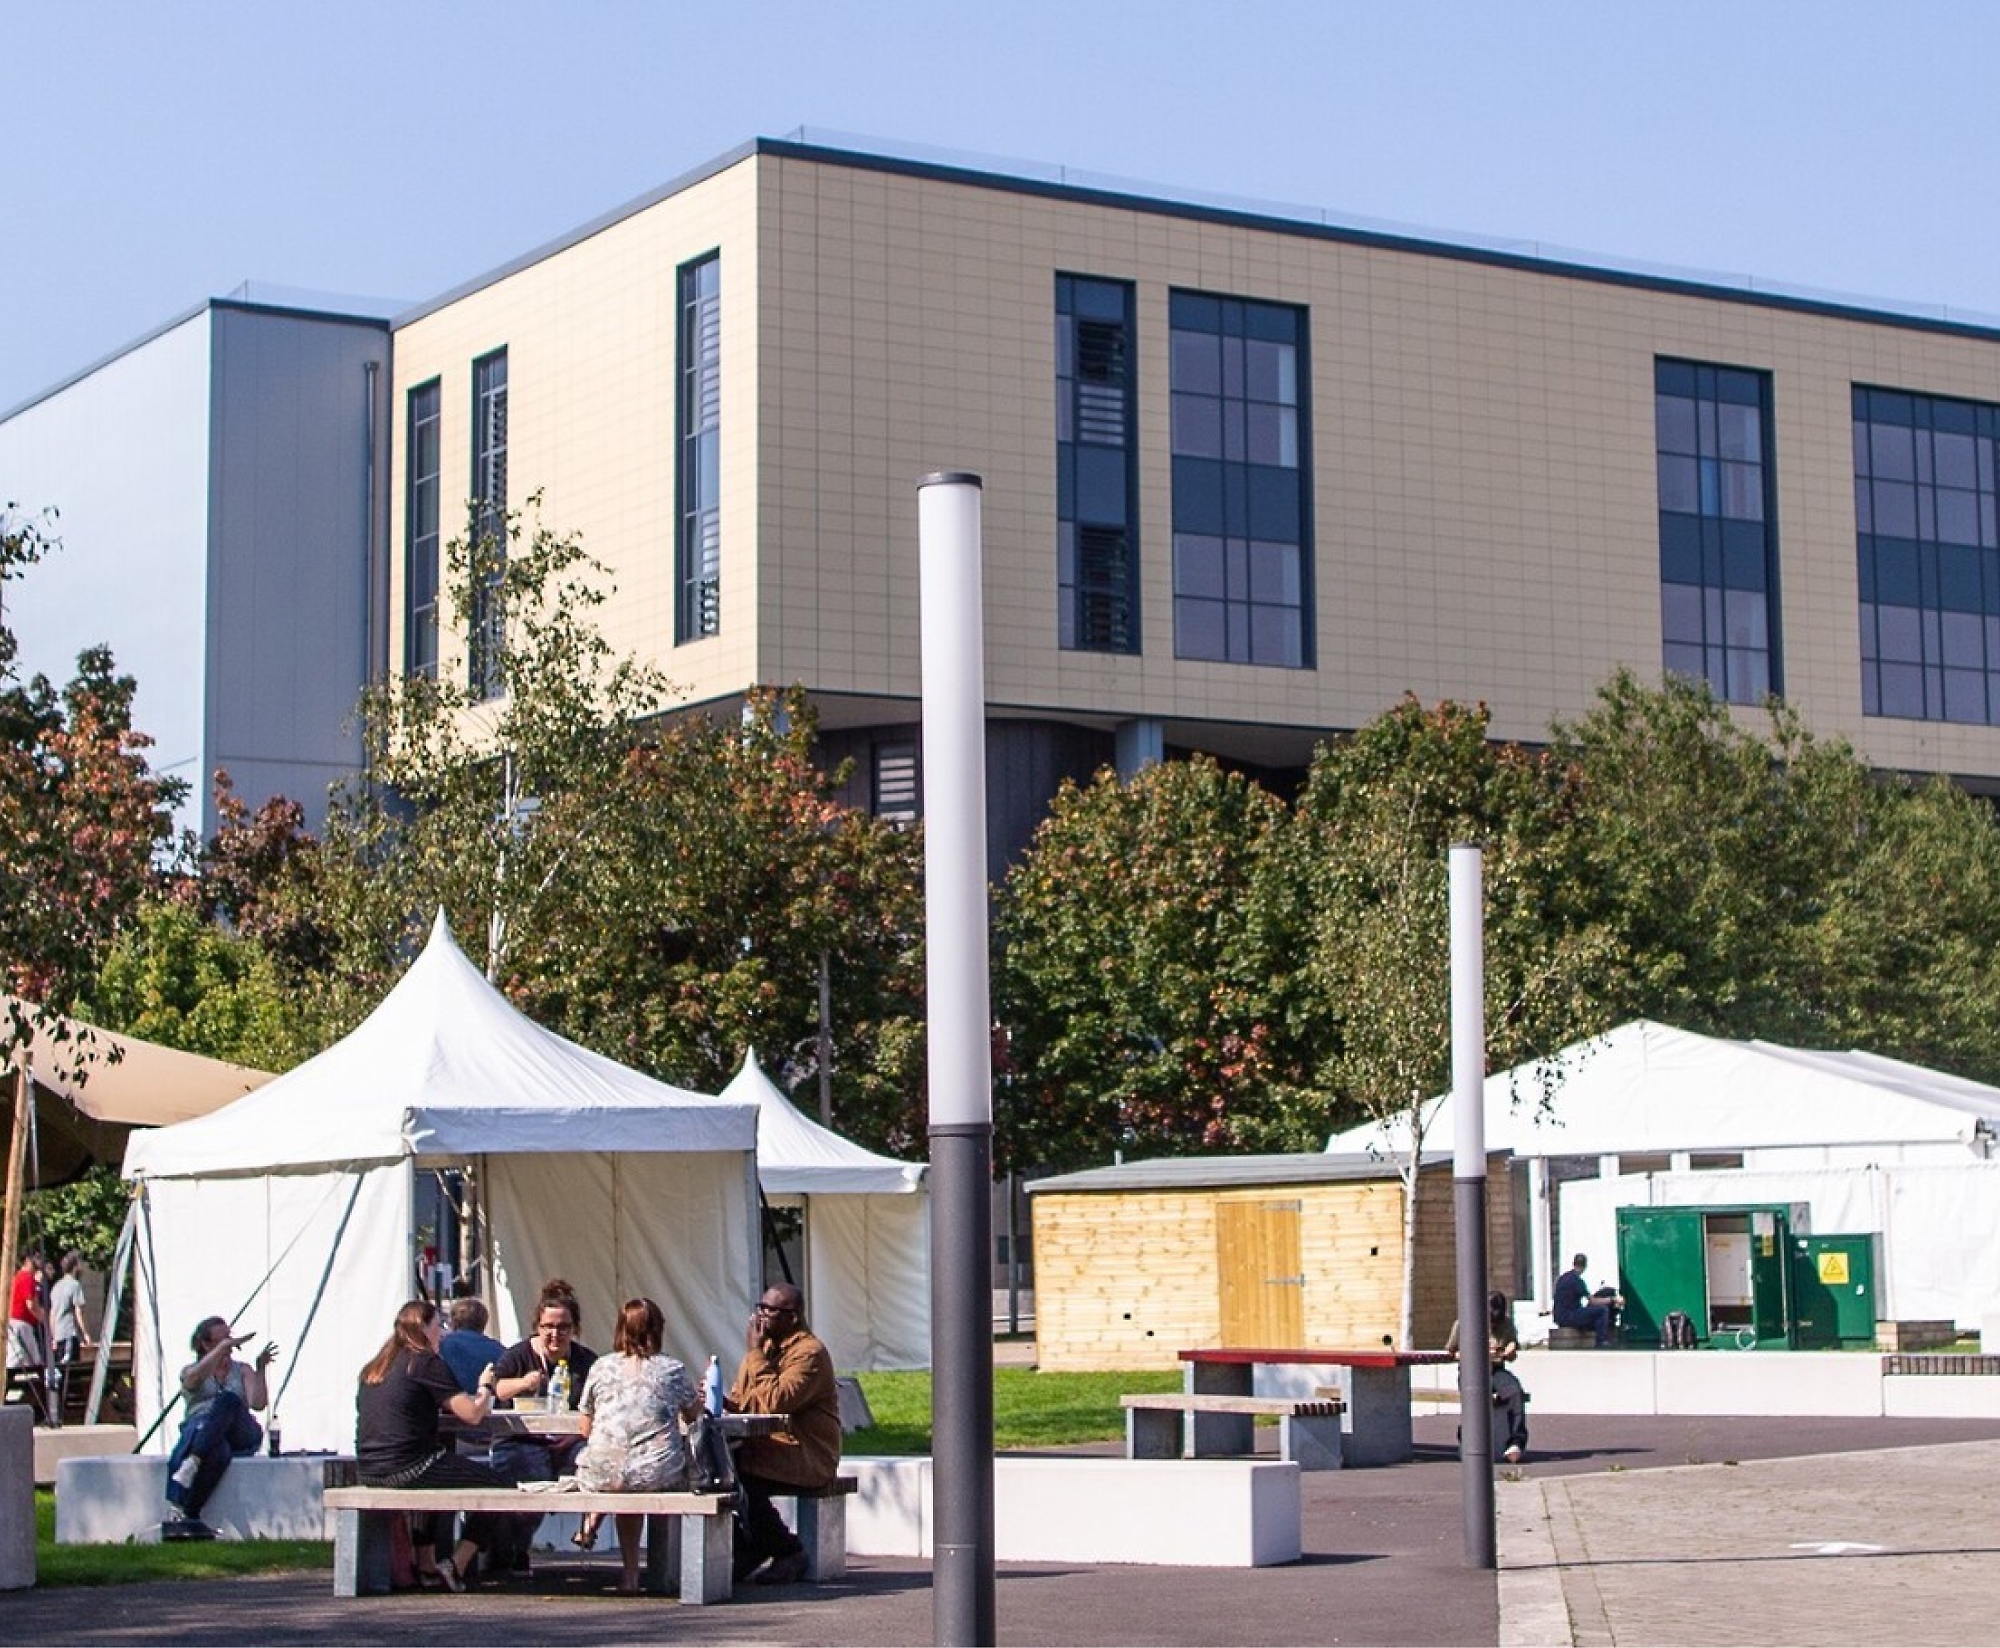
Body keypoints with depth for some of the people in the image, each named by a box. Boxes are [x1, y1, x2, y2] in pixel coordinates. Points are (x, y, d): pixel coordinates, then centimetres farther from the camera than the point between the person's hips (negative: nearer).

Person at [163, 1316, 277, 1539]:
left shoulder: (243, 1370, 26)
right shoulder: (189, 1371, 21)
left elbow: (258, 1404, 7)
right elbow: (194, 1377, -9)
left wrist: (260, 1369, -4)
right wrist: (223, 1346, -18)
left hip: (241, 1437, 1)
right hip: (199, 1428, -1)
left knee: (227, 1399, -35)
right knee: (218, 1452, -42)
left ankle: (190, 1465, -53)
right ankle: (185, 1514, -57)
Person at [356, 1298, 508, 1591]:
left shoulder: (374, 1367, 17)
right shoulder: (426, 1362, -7)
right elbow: (472, 1415, -11)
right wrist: (485, 1387, 11)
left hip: (369, 1470, 9)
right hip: (408, 1466, -9)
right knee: (497, 1487, 3)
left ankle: (426, 1567, 35)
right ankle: (455, 1566, 2)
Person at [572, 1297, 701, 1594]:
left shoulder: (601, 1367, 6)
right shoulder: (672, 1370, 4)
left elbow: (586, 1429, 13)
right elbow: (692, 1415, 23)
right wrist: (697, 1398, 46)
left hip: (602, 1474, 2)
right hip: (658, 1476, -2)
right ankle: (630, 1573, 23)